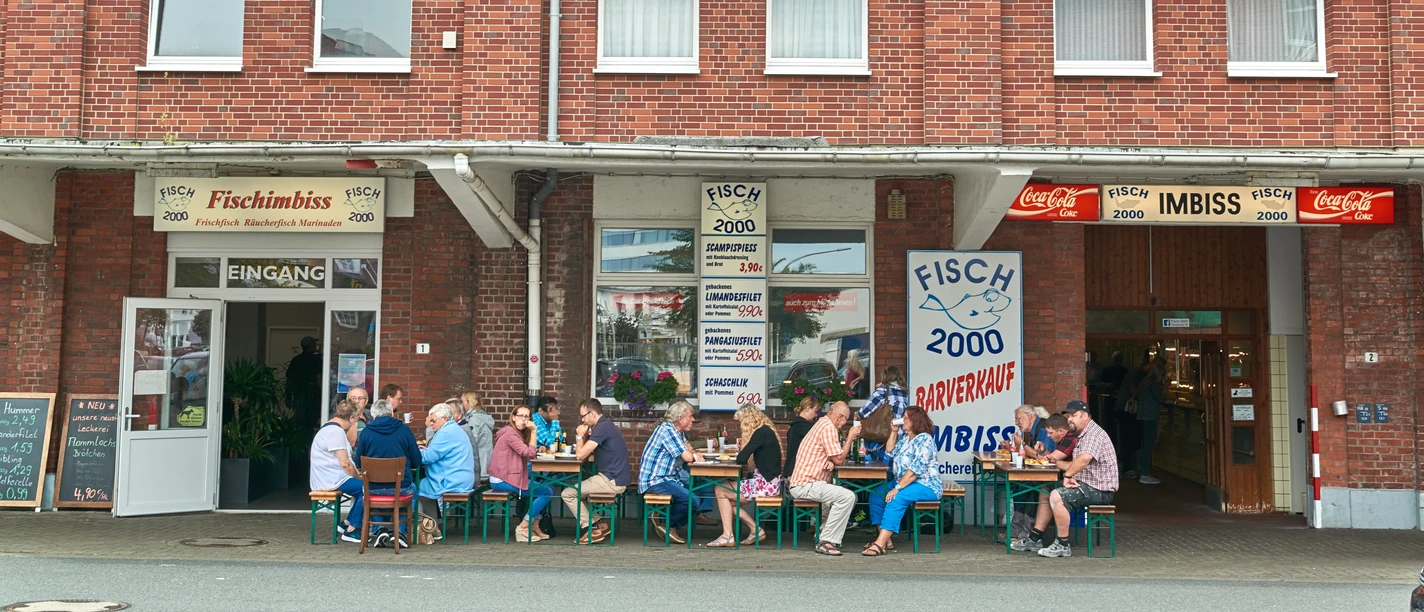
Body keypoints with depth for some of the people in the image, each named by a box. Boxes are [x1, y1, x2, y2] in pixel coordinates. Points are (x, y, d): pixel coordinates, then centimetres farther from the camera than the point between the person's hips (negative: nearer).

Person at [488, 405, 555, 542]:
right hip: (503, 481, -10)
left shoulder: (516, 433, 18)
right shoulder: (510, 433, -13)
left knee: (542, 486, 15)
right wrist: (533, 431, -15)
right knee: (547, 492, -11)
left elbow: (526, 454, 14)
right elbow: (529, 453, -19)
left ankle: (535, 526, 10)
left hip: (505, 478, 10)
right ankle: (523, 528, -8)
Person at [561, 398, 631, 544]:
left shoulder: (602, 427, -17)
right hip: (616, 479, 10)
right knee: (576, 488, 24)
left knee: (568, 493, -4)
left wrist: (580, 436, -3)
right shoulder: (605, 425, 15)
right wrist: (584, 436, 4)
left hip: (612, 481, -10)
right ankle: (599, 525, 18)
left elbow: (580, 455, -19)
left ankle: (591, 529, 1)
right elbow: (586, 453, 19)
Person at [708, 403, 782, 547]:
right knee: (729, 500, 13)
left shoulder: (762, 432, -15)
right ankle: (756, 530, 10)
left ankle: (727, 536, -3)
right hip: (766, 481, 10)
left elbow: (741, 459, -19)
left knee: (721, 491, -4)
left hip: (766, 483, -10)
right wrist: (743, 445, 8)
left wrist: (742, 452, 2)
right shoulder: (765, 430, 15)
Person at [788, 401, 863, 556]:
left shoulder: (822, 424, 19)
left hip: (804, 483, 11)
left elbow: (833, 458, 21)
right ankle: (826, 542, -18)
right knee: (847, 496, -23)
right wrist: (851, 437, -4)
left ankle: (823, 532, 16)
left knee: (849, 496, 16)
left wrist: (831, 462, -3)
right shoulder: (828, 428, -15)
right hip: (805, 485, -11)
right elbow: (839, 459, -14)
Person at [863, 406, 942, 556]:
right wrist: (894, 432, 9)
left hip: (926, 486, -9)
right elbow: (890, 452, 20)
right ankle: (885, 539, -17)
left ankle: (880, 544, -39)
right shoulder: (905, 437, 12)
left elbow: (915, 470, -24)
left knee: (896, 499, -33)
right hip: (906, 483, 9)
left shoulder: (924, 440, -16)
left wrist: (897, 488, -27)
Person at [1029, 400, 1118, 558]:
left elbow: (1084, 459, -36)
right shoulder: (1083, 436, 19)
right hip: (1087, 486, 11)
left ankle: (1063, 545, -19)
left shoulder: (1095, 434, -17)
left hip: (1099, 490, -11)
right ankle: (1034, 538, 9)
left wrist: (1067, 475, -24)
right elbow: (1077, 466, 19)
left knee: (1057, 496, -26)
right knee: (1047, 493, 11)